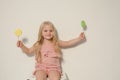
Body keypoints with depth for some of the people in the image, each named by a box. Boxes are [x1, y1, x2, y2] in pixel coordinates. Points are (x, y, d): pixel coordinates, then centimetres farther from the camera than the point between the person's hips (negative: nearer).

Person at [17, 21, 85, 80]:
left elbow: (68, 43, 10)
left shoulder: (56, 43, 9)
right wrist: (22, 46, 1)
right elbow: (29, 51, 18)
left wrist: (79, 38, 2)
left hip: (54, 67, 0)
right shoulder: (38, 45, 10)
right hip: (41, 67, 1)